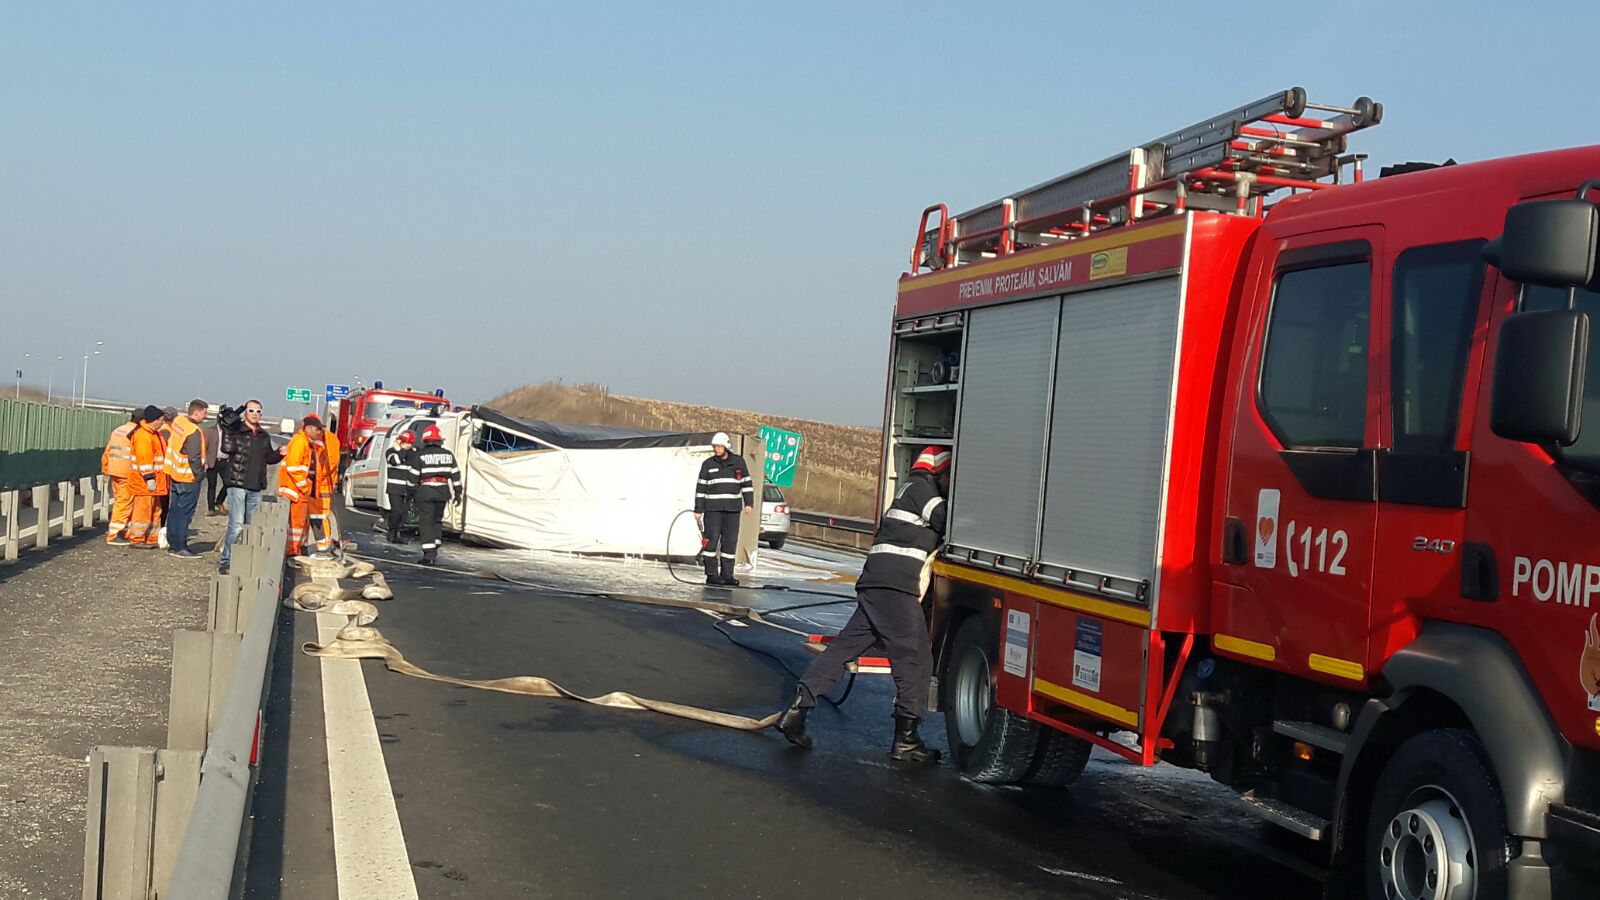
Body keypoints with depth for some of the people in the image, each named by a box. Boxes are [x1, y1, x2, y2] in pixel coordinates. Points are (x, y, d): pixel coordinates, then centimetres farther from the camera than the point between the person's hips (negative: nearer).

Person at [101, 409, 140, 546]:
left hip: (114, 472, 8)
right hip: (127, 473, -8)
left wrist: (105, 470, 25)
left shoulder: (117, 431, 14)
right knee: (124, 503, -4)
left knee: (119, 501, 17)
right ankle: (114, 535, -4)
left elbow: (107, 451, 17)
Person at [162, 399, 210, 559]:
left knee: (174, 511, 14)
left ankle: (173, 545, 21)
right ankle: (180, 547, -1)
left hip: (174, 474, 9)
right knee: (185, 513, -3)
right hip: (188, 479, -9)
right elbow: (194, 458, -24)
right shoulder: (194, 433, -22)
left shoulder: (178, 421, 3)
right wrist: (199, 474, -9)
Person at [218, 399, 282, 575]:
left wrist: (279, 454, 7)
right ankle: (225, 562, -8)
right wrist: (227, 430, -23)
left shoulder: (264, 436, 15)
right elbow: (227, 448, -18)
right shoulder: (235, 430, -4)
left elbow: (269, 458, 24)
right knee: (237, 526, -13)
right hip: (237, 484, -6)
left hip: (256, 487, 7)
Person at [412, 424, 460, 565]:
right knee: (437, 520, 17)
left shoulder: (420, 455, -3)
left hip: (425, 492, -4)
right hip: (443, 492, 4)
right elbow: (455, 474, 7)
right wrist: (457, 493, 12)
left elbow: (414, 475, -3)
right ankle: (434, 552, 19)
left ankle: (429, 554, -10)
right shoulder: (448, 455, 7)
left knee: (426, 522, -2)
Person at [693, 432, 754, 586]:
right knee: (711, 540, -7)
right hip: (713, 508, -2)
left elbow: (746, 483, 9)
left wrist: (749, 503, 0)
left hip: (733, 509, 2)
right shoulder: (708, 464, 3)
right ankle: (711, 575, -2)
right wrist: (698, 509, 1)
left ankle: (727, 575, 7)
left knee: (730, 541, 2)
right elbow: (701, 487, 5)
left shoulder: (738, 461, 6)